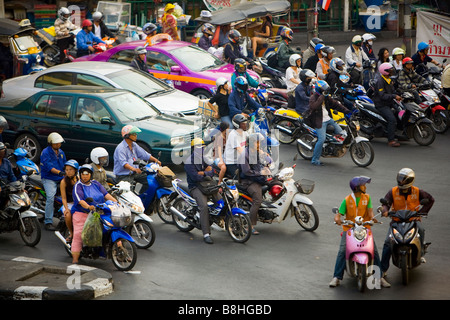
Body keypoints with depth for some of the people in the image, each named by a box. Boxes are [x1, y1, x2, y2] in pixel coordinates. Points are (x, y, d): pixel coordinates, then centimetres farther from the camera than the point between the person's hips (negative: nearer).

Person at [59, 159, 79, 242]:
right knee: (68, 215, -34)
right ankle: (71, 233, -5)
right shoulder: (64, 181, -5)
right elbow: (63, 198, -8)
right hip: (69, 204, -1)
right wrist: (66, 209, -23)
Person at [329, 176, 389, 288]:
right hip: (349, 228, -2)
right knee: (342, 251, -19)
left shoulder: (367, 197, 6)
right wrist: (337, 219, -30)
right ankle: (337, 277, -15)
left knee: (374, 251, -12)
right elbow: (339, 214, -6)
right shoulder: (347, 200, -1)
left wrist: (372, 218, -27)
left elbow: (370, 211, -4)